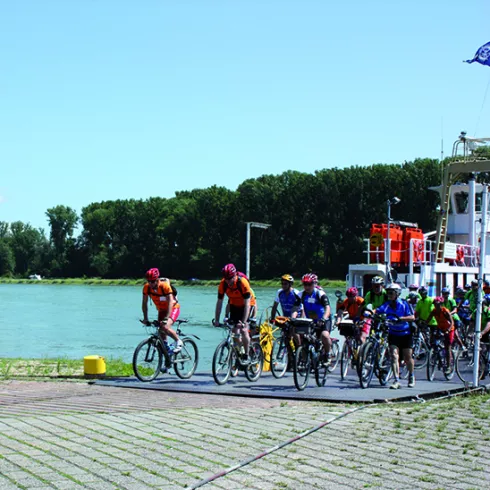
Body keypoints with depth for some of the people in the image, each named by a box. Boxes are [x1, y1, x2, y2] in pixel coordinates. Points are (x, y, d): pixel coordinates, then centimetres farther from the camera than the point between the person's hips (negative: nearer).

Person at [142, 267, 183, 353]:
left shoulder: (165, 286, -30)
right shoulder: (146, 287, -16)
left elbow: (170, 302, -34)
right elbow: (144, 303, -8)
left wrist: (166, 318, -42)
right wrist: (145, 318, -16)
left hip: (173, 308, -6)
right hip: (162, 310, 6)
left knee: (165, 327, -26)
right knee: (161, 331, 2)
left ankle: (178, 342, -5)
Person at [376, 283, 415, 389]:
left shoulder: (404, 304, -12)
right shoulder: (386, 305, -6)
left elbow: (412, 317, -21)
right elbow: (377, 311, -19)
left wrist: (400, 318, -36)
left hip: (405, 334, -1)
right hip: (393, 334, 1)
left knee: (407, 357, 8)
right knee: (394, 356, -13)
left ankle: (411, 377, 34)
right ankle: (396, 380, -14)